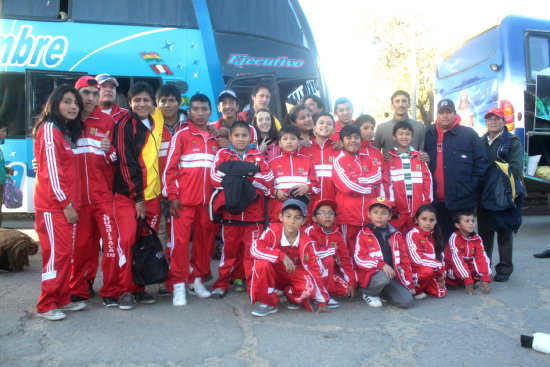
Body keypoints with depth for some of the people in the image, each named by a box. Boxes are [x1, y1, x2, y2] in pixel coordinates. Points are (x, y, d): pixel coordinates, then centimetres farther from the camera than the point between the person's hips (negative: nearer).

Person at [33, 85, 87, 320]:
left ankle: (62, 299, 19)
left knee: (66, 252, 10)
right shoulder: (49, 129, -9)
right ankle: (46, 305, 4)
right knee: (56, 253, -6)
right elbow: (50, 170, -15)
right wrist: (65, 203, -15)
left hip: (66, 202, 8)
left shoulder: (67, 131, 17)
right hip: (53, 203, -8)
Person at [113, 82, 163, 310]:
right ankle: (126, 290, 3)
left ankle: (140, 287, 19)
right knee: (127, 241, -11)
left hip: (152, 195, 5)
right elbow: (126, 163, -10)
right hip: (128, 195, -5)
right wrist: (137, 198, -12)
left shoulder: (156, 124, 12)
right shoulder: (125, 125, -5)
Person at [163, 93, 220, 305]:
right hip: (184, 199, -3)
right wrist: (172, 196, -8)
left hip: (208, 199, 4)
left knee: (205, 240, 8)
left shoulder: (216, 138, 12)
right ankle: (178, 286, 5)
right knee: (180, 241, -3)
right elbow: (170, 167, -1)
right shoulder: (182, 135, 2)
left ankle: (197, 280, 23)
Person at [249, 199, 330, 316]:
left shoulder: (306, 242, -13)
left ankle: (293, 297, 7)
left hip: (295, 274, 1)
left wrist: (322, 301, -10)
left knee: (309, 287, -31)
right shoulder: (273, 230, -18)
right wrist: (282, 256, -39)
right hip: (274, 273, 0)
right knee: (262, 263, -33)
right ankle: (268, 303, -11)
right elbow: (255, 248, -32)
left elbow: (314, 269, -9)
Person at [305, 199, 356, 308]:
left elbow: (345, 258, 3)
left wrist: (352, 282, -2)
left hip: (332, 272, 5)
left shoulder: (337, 234, 3)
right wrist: (330, 251, -15)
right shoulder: (310, 231, -12)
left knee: (346, 288, -14)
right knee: (329, 260, -30)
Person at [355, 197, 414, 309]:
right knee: (384, 277, -36)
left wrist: (409, 283, 12)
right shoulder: (363, 234, -1)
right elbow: (359, 258, -11)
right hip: (370, 274, -4)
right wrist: (381, 265, -24)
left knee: (407, 301, -14)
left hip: (392, 275, 4)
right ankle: (369, 293, -4)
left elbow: (404, 260, 14)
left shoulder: (396, 235, 11)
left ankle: (383, 291, 14)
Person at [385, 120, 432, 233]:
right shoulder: (389, 158, 5)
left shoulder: (419, 157, 13)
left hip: (418, 210, 2)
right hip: (397, 210, -2)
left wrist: (426, 203, 1)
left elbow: (427, 180, 9)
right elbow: (386, 182, -1)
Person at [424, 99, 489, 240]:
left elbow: (482, 163, 1)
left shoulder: (469, 134, 1)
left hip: (462, 202, -2)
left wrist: (471, 187, -7)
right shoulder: (428, 135, 8)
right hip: (436, 202, 2)